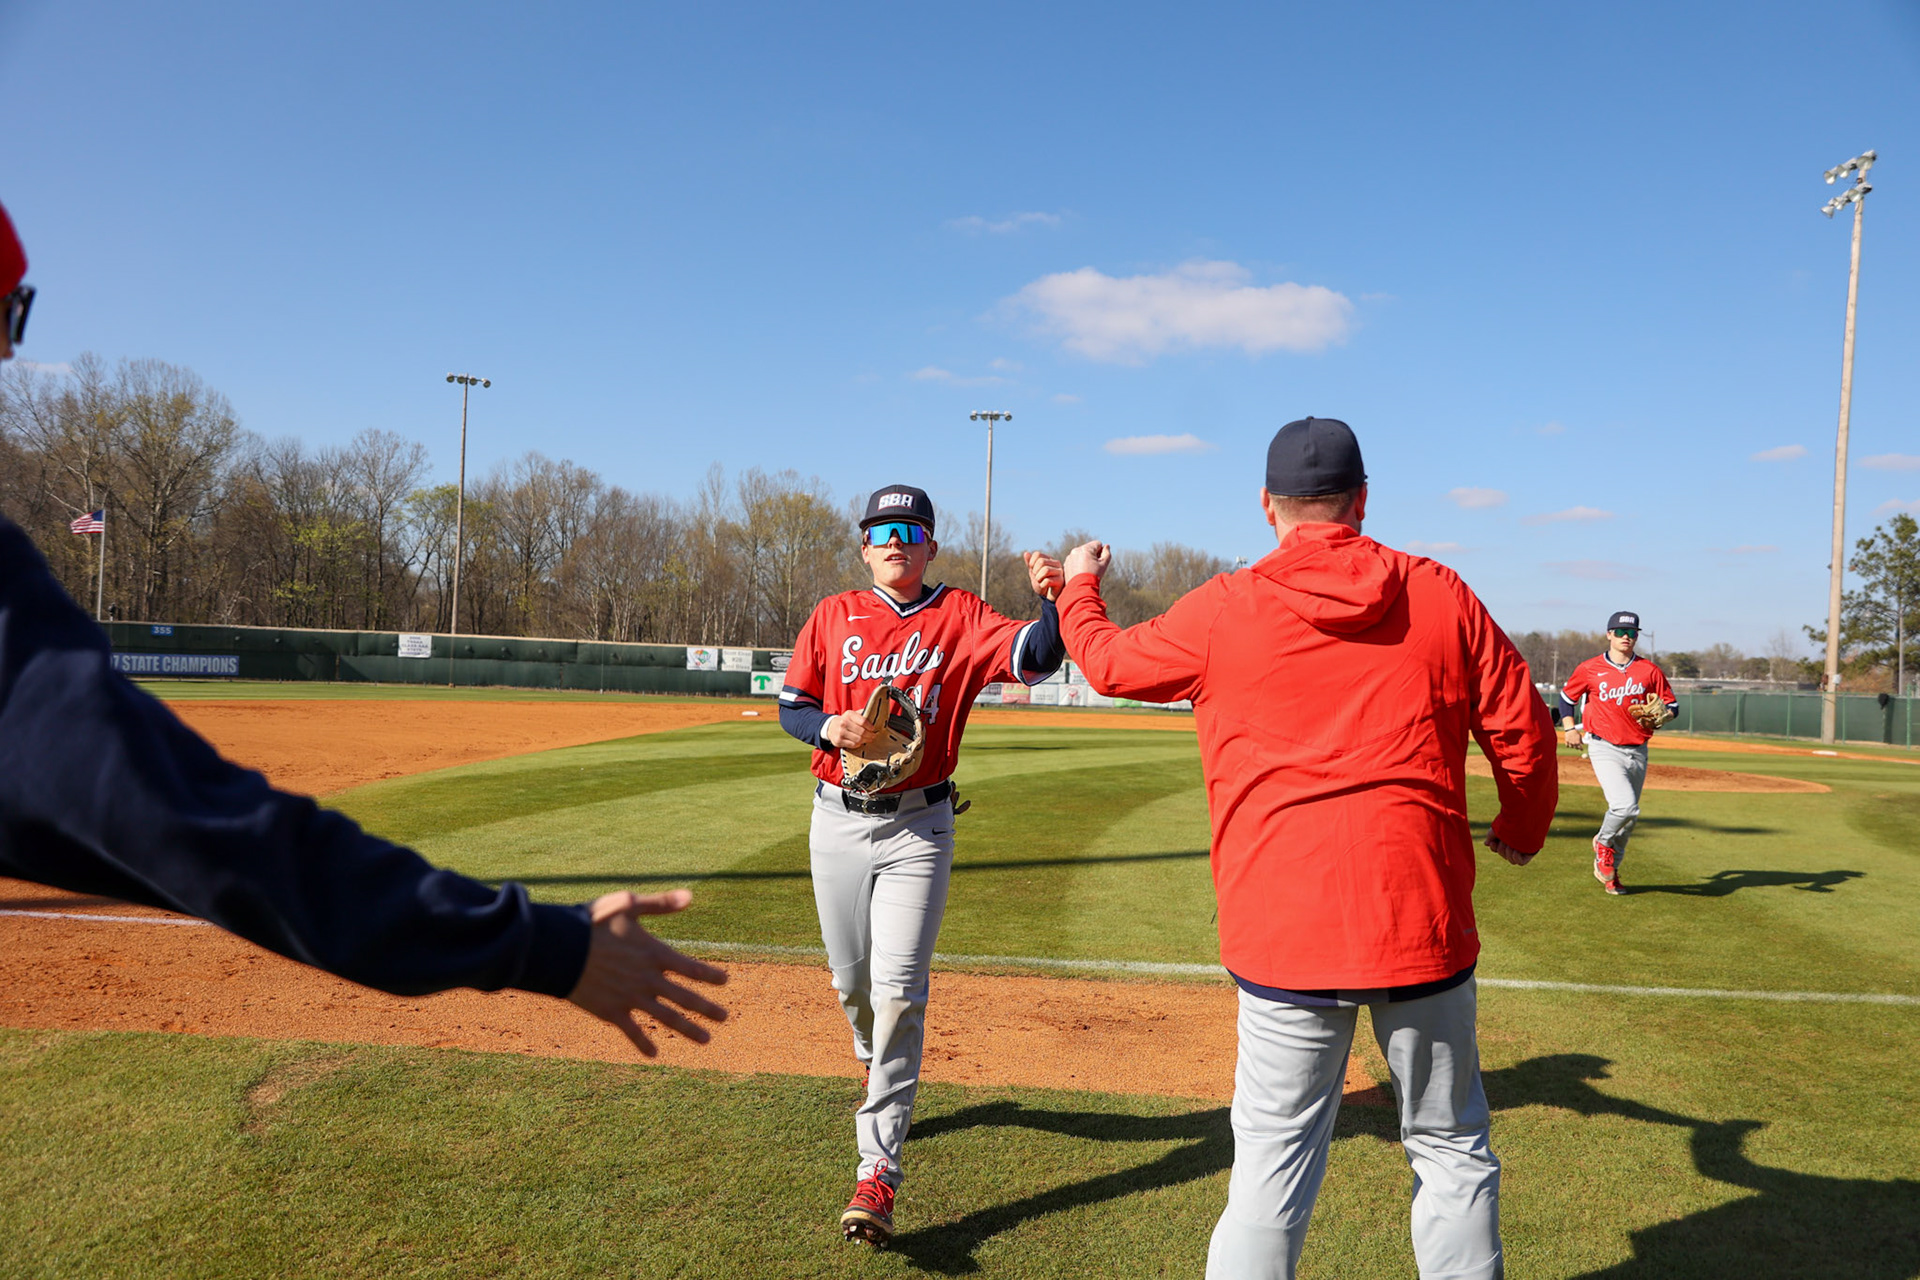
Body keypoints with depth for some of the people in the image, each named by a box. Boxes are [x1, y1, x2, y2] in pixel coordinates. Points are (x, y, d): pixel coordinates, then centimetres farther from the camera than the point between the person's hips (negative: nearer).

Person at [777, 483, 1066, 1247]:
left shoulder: (960, 618, -1)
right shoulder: (832, 616, 6)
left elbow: (1033, 658, -18)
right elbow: (791, 706, 8)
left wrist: (1055, 600, -38)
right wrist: (829, 727, -14)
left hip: (918, 826, -3)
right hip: (837, 820, 3)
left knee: (898, 992, -9)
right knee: (851, 982, 14)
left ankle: (877, 1171, -4)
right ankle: (880, 1071, 47)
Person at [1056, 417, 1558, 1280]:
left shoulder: (1222, 611, -2)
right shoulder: (1441, 596, 2)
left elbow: (1110, 661, 14)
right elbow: (1523, 732, 6)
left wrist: (1079, 585, 35)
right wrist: (1522, 830, 26)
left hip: (1284, 929, -1)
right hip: (1422, 922, 2)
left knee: (1274, 1161, 7)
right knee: (1450, 1149, 17)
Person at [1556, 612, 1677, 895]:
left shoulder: (1650, 670, 4)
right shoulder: (1590, 669, 0)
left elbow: (1672, 704, 11)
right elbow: (1567, 695, 13)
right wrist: (1569, 727, 0)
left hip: (1637, 752, 4)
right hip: (1605, 749, -3)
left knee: (1627, 816, 11)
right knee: (1626, 806, -23)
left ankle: (1610, 871, 29)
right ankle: (1603, 842, 9)